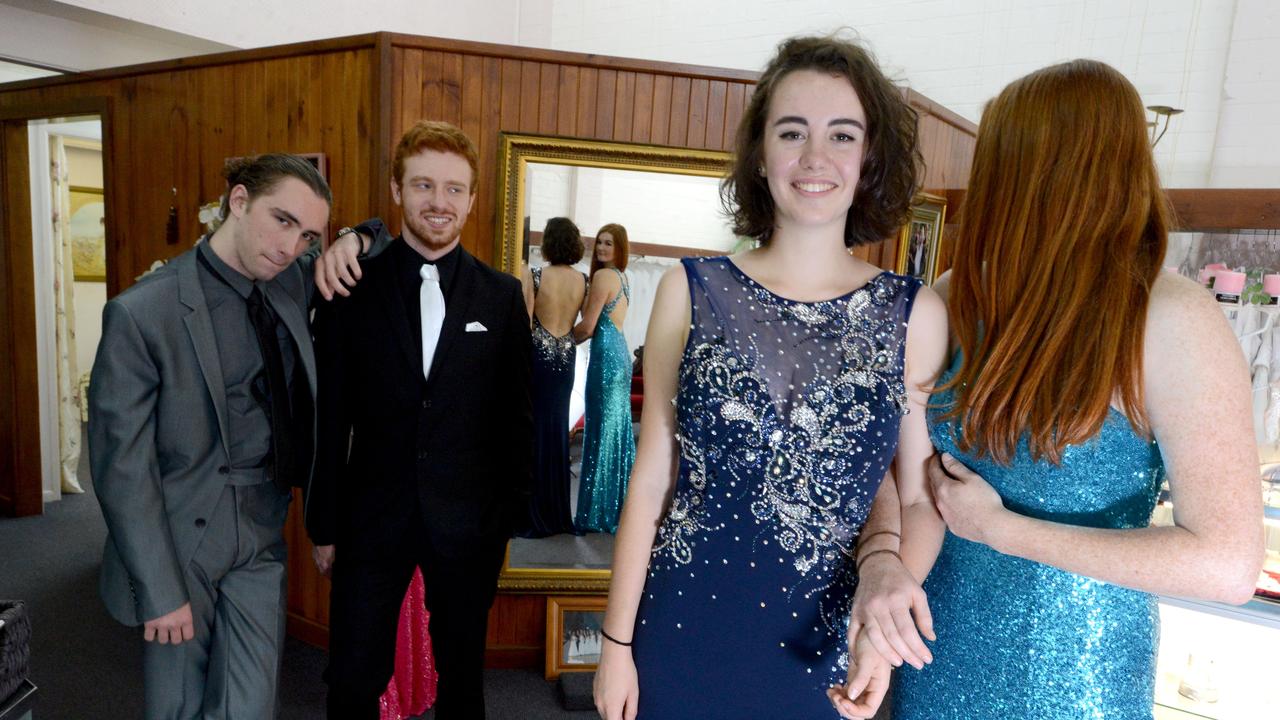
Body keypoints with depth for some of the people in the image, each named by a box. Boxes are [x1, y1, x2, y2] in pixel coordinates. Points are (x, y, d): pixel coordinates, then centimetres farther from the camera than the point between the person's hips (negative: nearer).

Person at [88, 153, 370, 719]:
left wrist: (346, 245, -6)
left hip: (260, 542, 4)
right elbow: (122, 465, -14)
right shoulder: (142, 312, -16)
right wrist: (160, 590, -12)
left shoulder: (292, 283, -1)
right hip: (180, 543, -4)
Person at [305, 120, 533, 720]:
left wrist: (508, 517, 1)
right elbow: (329, 417, 0)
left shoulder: (502, 296, -2)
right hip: (372, 518, 0)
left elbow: (516, 417, 1)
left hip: (467, 521, 1)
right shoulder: (351, 286, -3)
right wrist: (324, 524, 2)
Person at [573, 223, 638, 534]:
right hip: (620, 353, 10)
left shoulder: (603, 276, -13)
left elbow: (587, 327, -14)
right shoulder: (622, 277, 16)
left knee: (600, 430, -3)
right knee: (618, 429, 13)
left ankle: (597, 513, 5)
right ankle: (618, 506, 23)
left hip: (606, 356, -9)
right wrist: (576, 335, 10)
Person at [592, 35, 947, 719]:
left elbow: (920, 497, 1)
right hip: (682, 632, 0)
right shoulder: (691, 290, -7)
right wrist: (616, 641, 0)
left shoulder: (916, 315, -6)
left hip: (823, 646, 1)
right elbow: (652, 478, -4)